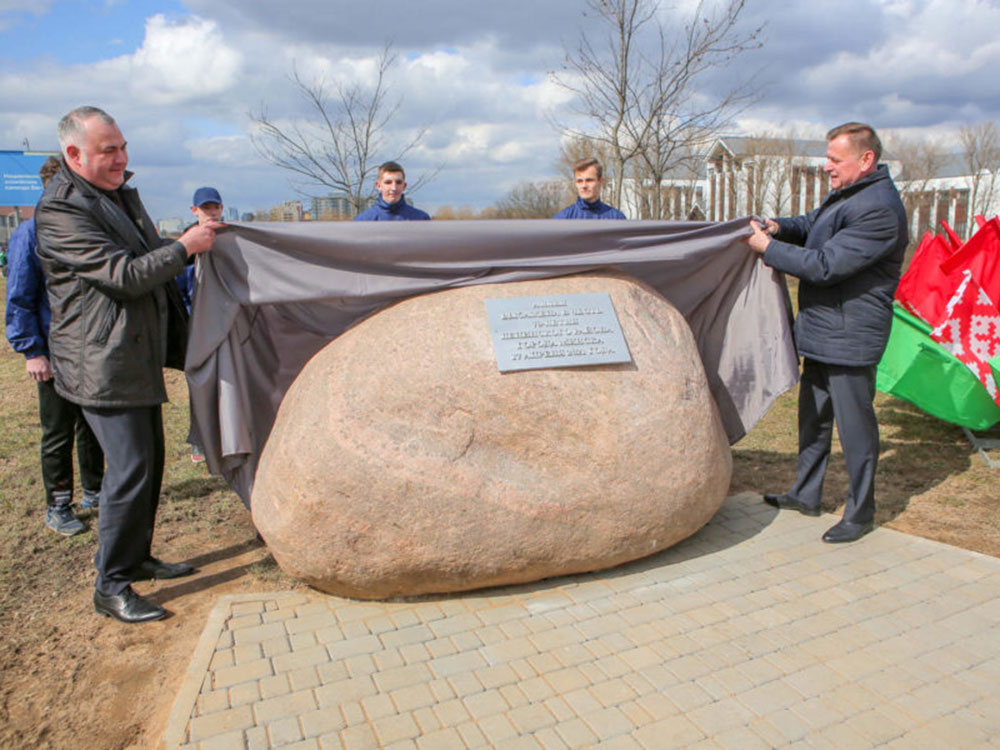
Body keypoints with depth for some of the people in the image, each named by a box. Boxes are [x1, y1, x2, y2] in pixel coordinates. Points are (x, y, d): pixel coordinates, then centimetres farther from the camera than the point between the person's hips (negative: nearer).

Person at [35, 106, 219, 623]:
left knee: (149, 461, 15)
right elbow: (124, 275, -22)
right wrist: (185, 247, -16)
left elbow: (146, 256, 25)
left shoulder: (120, 192, 14)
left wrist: (192, 237, 9)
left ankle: (137, 558, 30)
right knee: (129, 468, -9)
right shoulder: (60, 210, -16)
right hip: (103, 364, -10)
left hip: (139, 356, 10)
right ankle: (110, 587, 4)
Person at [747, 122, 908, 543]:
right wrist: (781, 227, 1)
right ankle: (805, 495, 33)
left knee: (854, 423, 1)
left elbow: (825, 265, -24)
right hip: (822, 331, 10)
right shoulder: (846, 195, 11)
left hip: (850, 338, -10)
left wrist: (768, 248, -16)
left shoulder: (879, 210, -21)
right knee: (813, 416, 18)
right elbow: (812, 225, 24)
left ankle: (861, 513, 17)